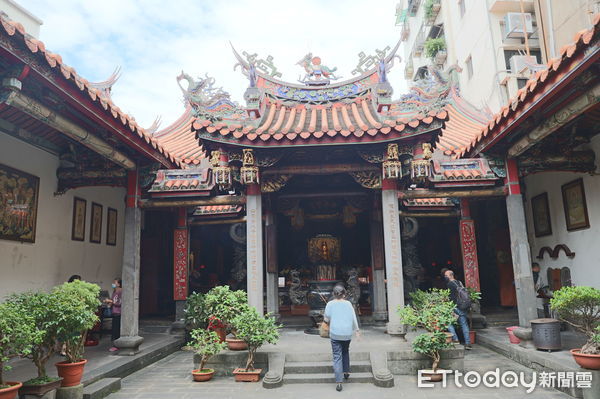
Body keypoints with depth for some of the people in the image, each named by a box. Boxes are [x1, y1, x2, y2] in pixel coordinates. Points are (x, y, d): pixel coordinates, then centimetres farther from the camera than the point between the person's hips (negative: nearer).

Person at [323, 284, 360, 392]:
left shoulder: (330, 304, -4)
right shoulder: (348, 304, 1)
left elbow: (326, 319, -1)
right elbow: (354, 318, 6)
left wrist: (326, 320, 22)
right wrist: (357, 330, 18)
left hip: (335, 334, -2)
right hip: (347, 333, 2)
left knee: (337, 356, 0)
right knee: (346, 352, 26)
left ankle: (339, 382, -4)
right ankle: (346, 372, 34)